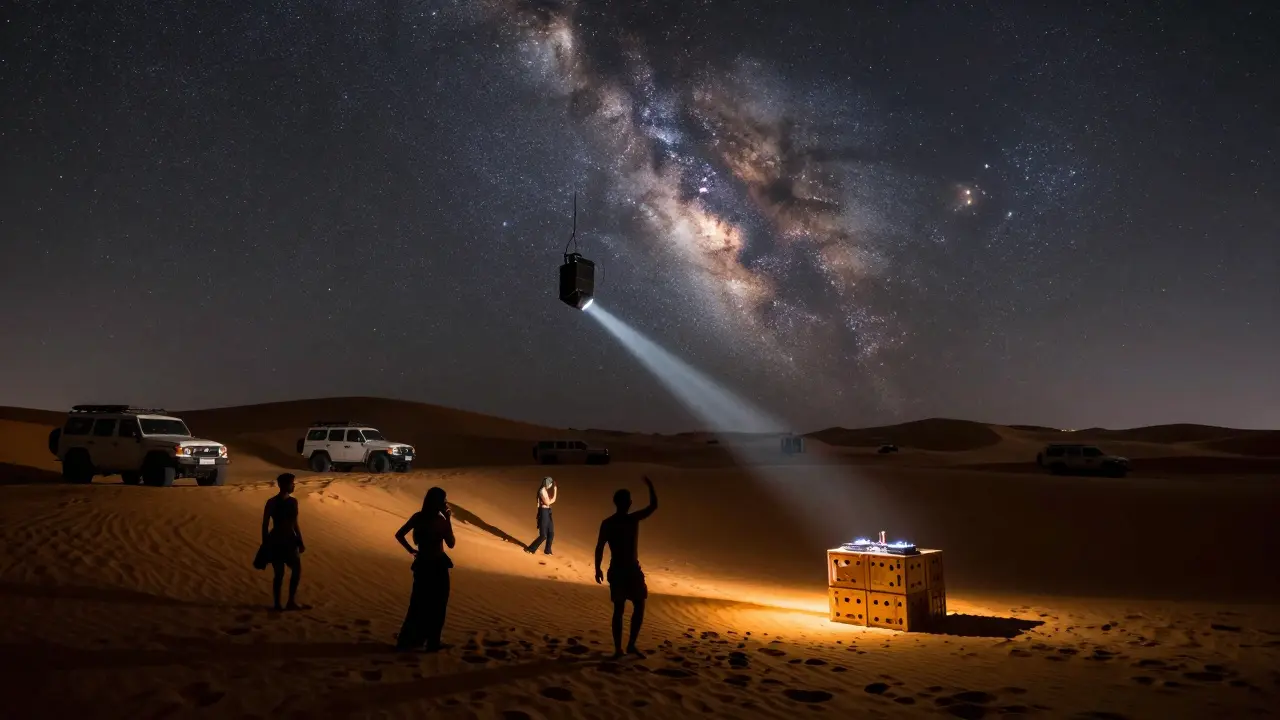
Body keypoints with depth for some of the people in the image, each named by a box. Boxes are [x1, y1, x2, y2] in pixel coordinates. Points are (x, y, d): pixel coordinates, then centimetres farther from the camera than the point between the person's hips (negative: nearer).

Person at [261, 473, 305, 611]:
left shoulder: (293, 501, 8)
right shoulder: (272, 503, -11)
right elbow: (265, 524, -9)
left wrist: (300, 542, 14)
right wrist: (265, 544, -12)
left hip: (289, 541, 6)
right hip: (276, 541, -6)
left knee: (297, 569, 3)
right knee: (279, 573, 0)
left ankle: (291, 601, 13)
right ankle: (277, 604, 11)